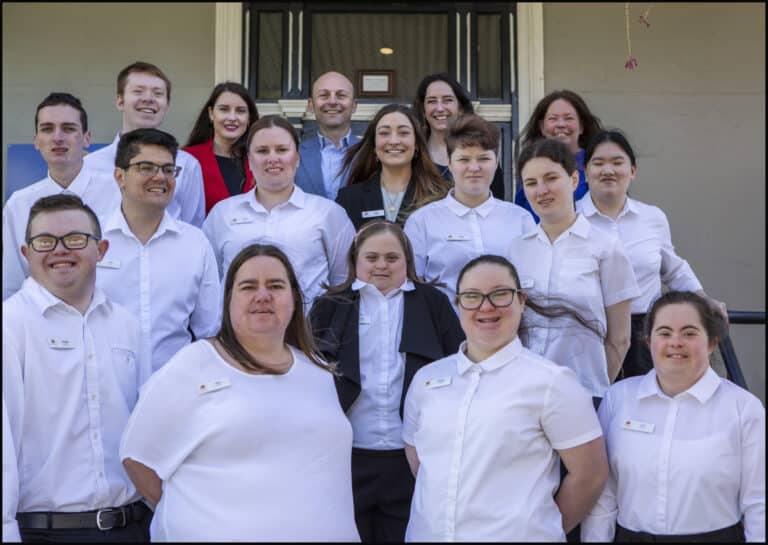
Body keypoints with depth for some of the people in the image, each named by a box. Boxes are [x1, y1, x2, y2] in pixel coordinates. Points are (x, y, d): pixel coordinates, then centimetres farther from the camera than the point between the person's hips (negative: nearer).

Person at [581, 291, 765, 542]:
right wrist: (595, 538, -1)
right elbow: (602, 493, 0)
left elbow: (758, 504, -7)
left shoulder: (744, 408, -9)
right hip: (629, 536, 2)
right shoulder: (618, 397, -3)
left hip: (716, 536, -1)